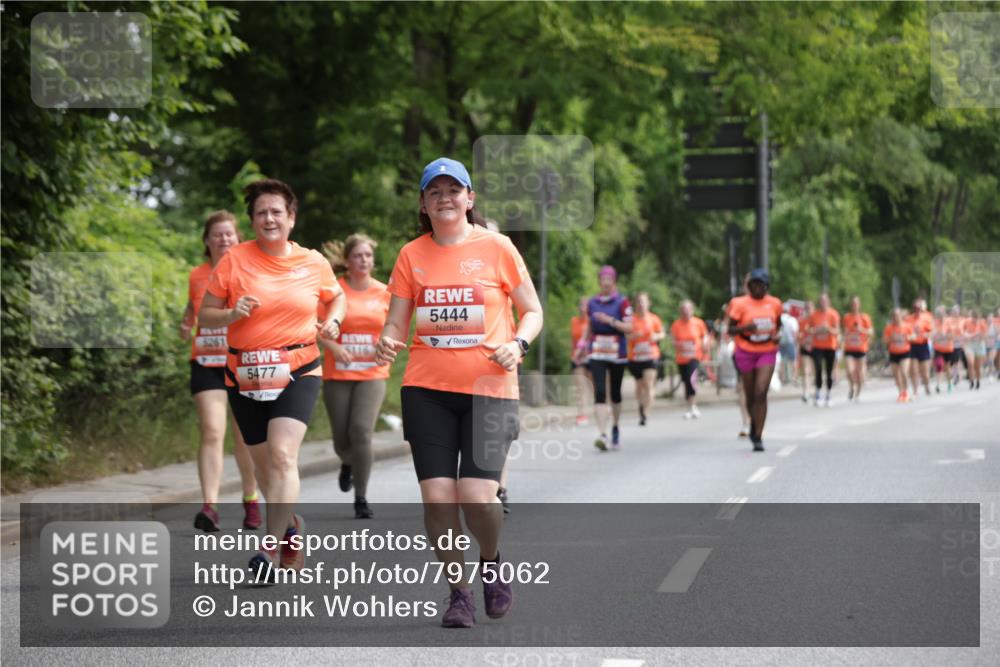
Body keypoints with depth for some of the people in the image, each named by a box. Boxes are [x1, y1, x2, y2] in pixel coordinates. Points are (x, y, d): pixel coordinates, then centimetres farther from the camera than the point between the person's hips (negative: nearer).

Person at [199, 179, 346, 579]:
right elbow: (205, 315, 2)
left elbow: (337, 297, 22)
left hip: (298, 372, -1)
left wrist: (332, 322, 1)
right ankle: (291, 526, 39)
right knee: (265, 465, 11)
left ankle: (271, 549, -22)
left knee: (282, 456, -20)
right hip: (246, 376, 2)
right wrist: (232, 314, -19)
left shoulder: (314, 263, 2)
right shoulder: (234, 261, -2)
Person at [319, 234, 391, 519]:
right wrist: (333, 346, -18)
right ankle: (348, 464, 44)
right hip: (337, 374, 0)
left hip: (372, 374, 0)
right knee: (342, 439, 5)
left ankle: (361, 498, -6)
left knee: (361, 431, -18)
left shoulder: (384, 293, 3)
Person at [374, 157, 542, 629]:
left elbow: (533, 311, 8)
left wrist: (517, 343, -11)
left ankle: (492, 562, 19)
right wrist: (387, 344, -13)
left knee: (477, 496, -14)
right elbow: (396, 323, 9)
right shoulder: (412, 255, 8)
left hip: (489, 387, -2)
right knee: (437, 497, -6)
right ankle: (458, 592, 13)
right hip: (426, 389, 2)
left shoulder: (496, 247, 2)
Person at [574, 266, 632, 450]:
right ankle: (602, 434, -21)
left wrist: (610, 320, -21)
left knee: (615, 393, 10)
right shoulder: (592, 303, 8)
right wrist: (582, 345, 8)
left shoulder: (622, 302, -2)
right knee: (599, 392, -13)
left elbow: (628, 327, -9)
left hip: (617, 352, -1)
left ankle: (615, 428, 33)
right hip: (597, 353, 1)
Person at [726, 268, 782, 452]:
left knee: (761, 393, -13)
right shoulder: (740, 304, -6)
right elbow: (731, 329, -3)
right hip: (746, 352, 0)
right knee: (750, 395, 8)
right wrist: (745, 327, -22)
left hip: (767, 352, 0)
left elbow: (778, 323, 19)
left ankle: (758, 437, -12)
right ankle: (754, 424, 37)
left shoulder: (774, 303, 2)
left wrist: (778, 334, -3)